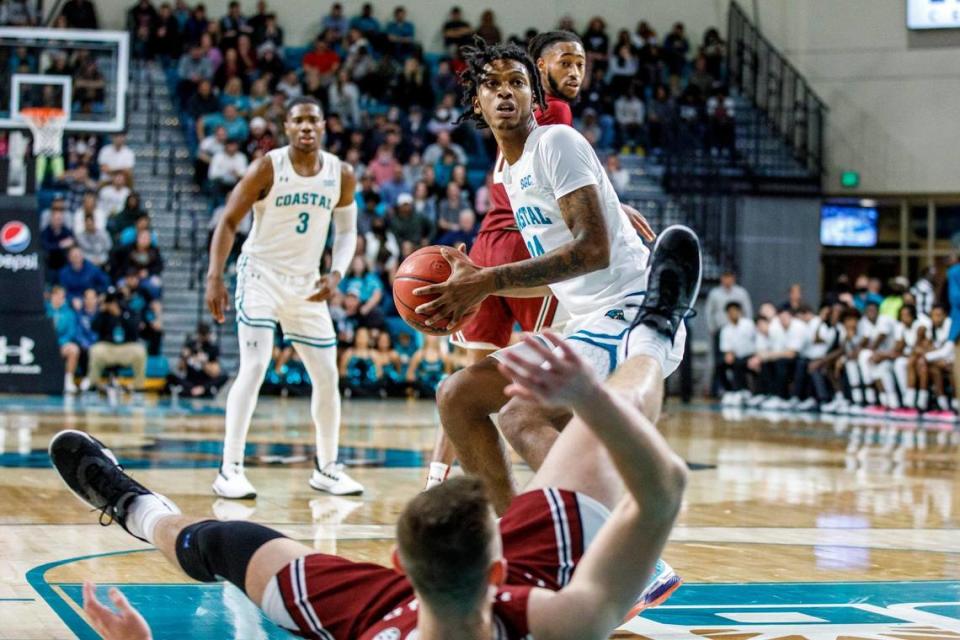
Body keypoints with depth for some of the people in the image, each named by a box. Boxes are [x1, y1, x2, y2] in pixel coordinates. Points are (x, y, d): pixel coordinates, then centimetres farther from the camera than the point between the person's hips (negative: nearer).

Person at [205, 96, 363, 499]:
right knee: (254, 368, -18)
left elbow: (346, 231, 9)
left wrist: (336, 274, -8)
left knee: (327, 376, 5)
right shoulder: (267, 168, -14)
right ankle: (230, 470, -14)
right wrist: (214, 277, -20)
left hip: (307, 282, 5)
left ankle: (327, 469, 21)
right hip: (261, 273, -5)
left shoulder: (341, 175, -3)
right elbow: (229, 222, -10)